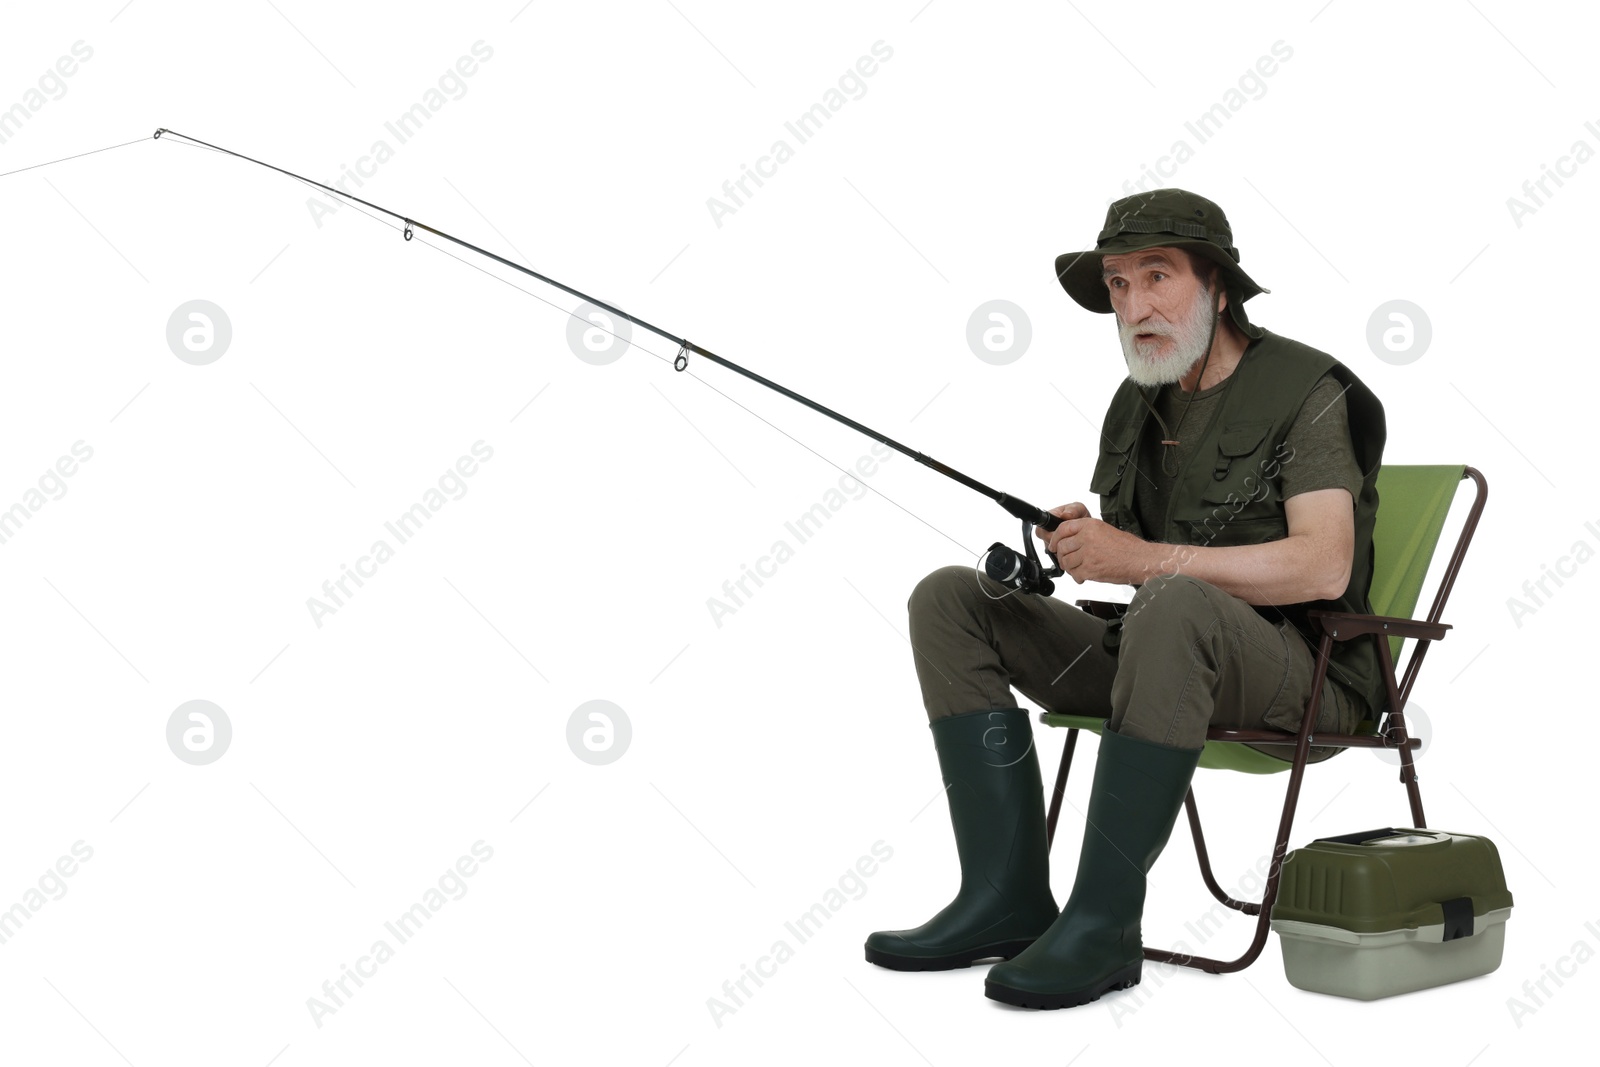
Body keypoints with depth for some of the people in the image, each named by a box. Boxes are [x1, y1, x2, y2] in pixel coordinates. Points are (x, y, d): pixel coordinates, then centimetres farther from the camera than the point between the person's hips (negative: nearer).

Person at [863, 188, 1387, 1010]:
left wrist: (1144, 559, -27)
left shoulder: (1306, 392, -9)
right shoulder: (1138, 403, 12)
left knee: (1175, 605, -40)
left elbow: (1323, 567, -22)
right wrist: (1078, 544, -8)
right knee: (950, 598, -5)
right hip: (1165, 661, 7)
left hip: (1299, 675, -7)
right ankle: (1008, 898, -13)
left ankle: (1101, 924, -32)